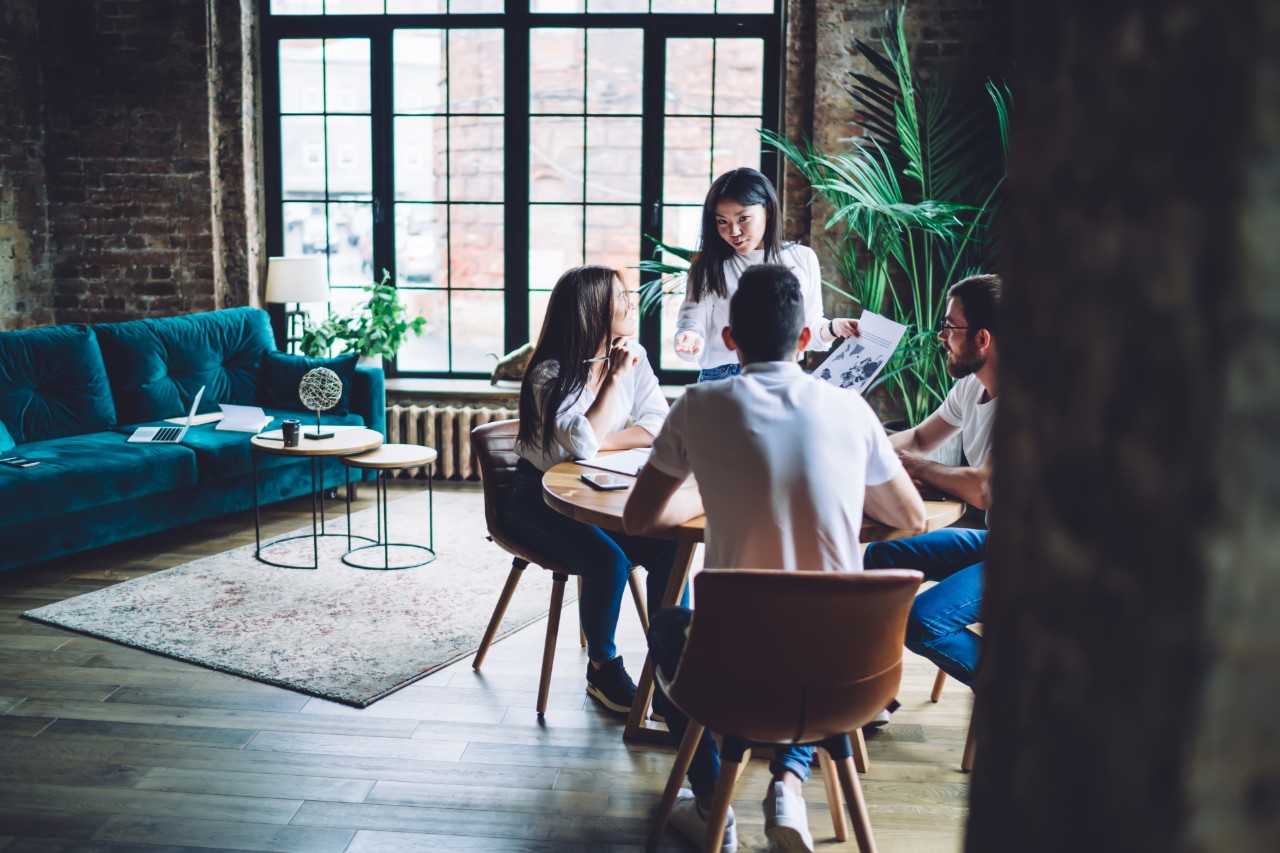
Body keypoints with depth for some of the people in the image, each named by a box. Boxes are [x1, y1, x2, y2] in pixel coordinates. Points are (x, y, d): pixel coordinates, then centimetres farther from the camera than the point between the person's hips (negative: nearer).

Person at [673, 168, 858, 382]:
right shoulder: (708, 266, 2)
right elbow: (693, 323, -3)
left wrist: (833, 328, -5)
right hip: (722, 381, -2)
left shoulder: (803, 259, 9)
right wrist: (691, 341, -24)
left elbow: (808, 329, 14)